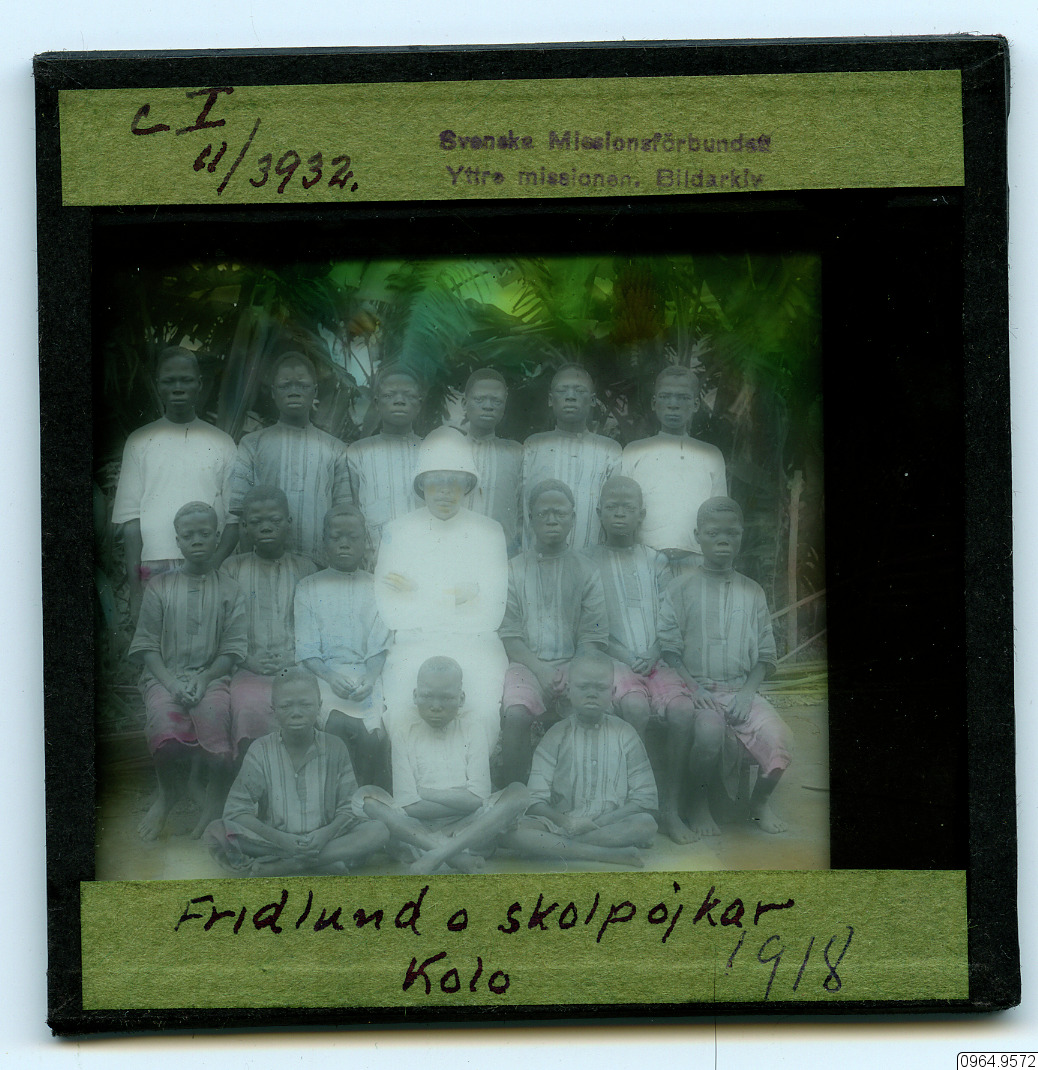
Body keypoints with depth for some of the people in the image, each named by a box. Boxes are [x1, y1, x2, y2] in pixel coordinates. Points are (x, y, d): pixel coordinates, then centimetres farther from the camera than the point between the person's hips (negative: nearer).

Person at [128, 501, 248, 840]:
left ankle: (215, 801, -12)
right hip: (165, 675, 0)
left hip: (211, 676, 0)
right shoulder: (160, 587, 9)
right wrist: (171, 682, -12)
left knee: (215, 714, -35)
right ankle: (168, 790, 0)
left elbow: (233, 648, 3)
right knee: (165, 723, -33)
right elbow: (147, 646, 4)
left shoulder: (228, 589, 10)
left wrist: (203, 679, -13)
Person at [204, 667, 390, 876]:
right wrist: (280, 839, -23)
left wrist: (325, 834, -22)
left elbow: (349, 809, 0)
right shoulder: (261, 751, -3)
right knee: (216, 832, -28)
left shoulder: (335, 749, 2)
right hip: (273, 840, -1)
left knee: (379, 832, -24)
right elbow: (236, 810, -10)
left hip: (322, 840, 1)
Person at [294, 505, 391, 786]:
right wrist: (331, 676, -16)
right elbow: (306, 649, 3)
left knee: (373, 733, -26)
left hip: (366, 675, 1)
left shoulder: (375, 588, 13)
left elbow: (379, 646, 5)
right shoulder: (309, 588, 11)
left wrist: (369, 678, -16)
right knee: (336, 724, -29)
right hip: (324, 675, -1)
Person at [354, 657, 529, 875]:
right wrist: (458, 801, -11)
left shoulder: (472, 735, 7)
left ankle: (437, 854, -33)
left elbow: (478, 798, -7)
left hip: (469, 828, 0)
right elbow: (407, 806, -7)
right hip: (417, 830, 0)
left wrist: (426, 794, -8)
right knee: (366, 796, -24)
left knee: (519, 793, -24)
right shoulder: (407, 738, 6)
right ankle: (458, 857, -32)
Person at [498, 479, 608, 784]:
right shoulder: (514, 570, 11)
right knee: (515, 715, -32)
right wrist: (540, 670, -12)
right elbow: (509, 635, 3)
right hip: (528, 664, 0)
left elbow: (594, 638, 5)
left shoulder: (586, 572, 12)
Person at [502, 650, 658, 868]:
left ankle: (553, 847, -26)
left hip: (611, 823, 0)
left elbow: (644, 799, 0)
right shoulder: (557, 735, 7)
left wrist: (596, 823, -12)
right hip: (560, 823, 0)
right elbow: (536, 801, -2)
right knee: (511, 831, -30)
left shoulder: (624, 734, 7)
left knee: (646, 825, -32)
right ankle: (612, 854, -32)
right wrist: (565, 821, -21)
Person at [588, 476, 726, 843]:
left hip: (656, 661, 3)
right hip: (613, 660, -3)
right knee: (635, 707, -34)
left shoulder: (656, 561, 18)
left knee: (684, 709, -27)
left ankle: (670, 808, -19)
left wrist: (654, 654, -7)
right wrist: (624, 657, -10)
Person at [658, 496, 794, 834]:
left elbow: (766, 655, 10)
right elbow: (669, 649, -1)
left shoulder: (752, 593, 12)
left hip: (741, 690, 2)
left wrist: (747, 692, -8)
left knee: (778, 738, -24)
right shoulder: (682, 589, 5)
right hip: (696, 689, -2)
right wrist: (695, 692, -13)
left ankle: (760, 800, 6)